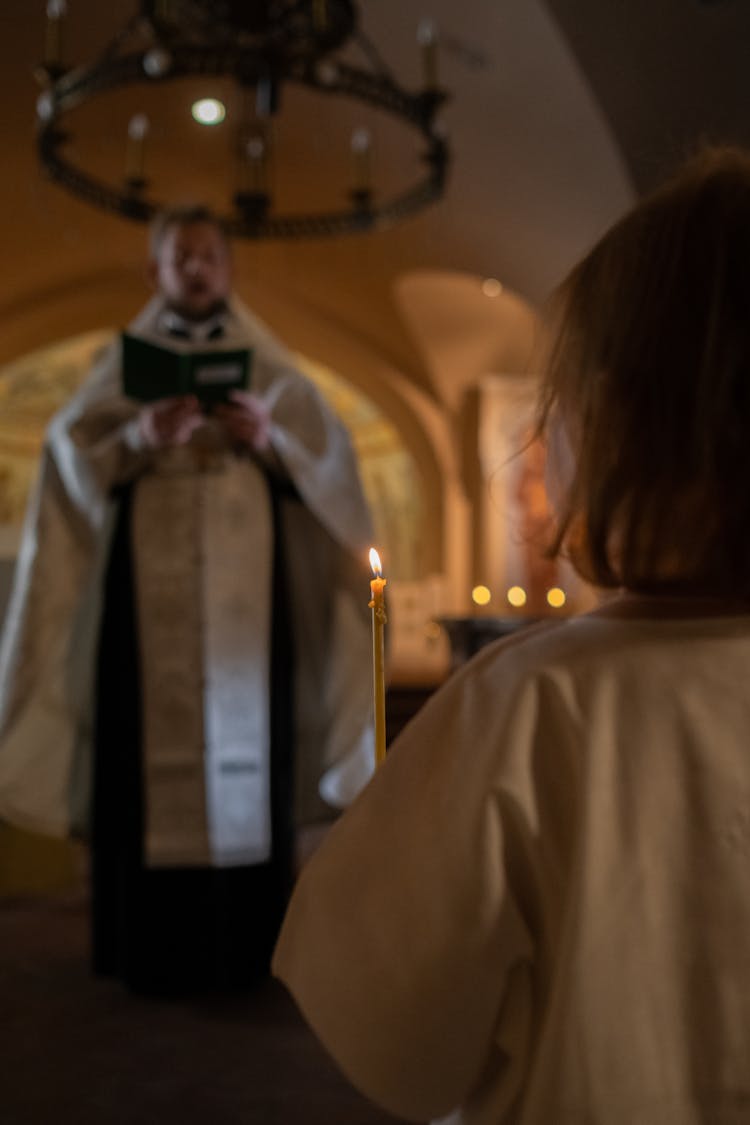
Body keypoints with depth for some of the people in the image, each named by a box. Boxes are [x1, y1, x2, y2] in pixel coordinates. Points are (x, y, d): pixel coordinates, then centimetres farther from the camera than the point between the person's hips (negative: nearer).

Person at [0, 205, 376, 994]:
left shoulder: (270, 367, 13)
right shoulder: (123, 365, 12)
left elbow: (331, 461, 6)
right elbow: (73, 459, 3)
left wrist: (272, 439, -12)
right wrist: (140, 439, -15)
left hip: (247, 589, 1)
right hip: (148, 592, 0)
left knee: (248, 742, -1)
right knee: (151, 748, -4)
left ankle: (244, 942, 10)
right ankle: (151, 946, 6)